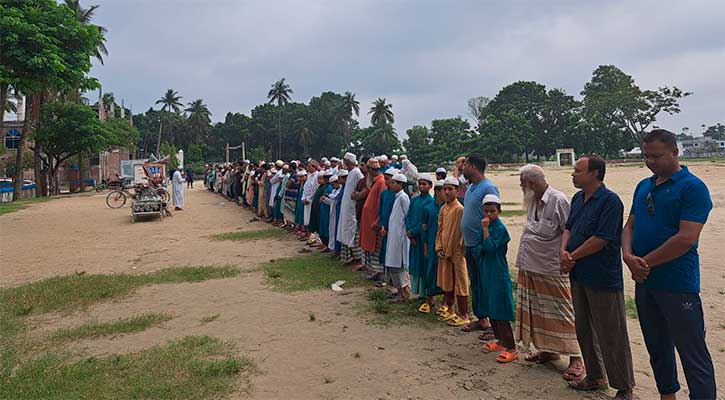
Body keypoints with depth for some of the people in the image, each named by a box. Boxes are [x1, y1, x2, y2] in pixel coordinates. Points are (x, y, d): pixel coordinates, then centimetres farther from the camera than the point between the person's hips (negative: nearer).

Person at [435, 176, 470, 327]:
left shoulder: (459, 209, -15)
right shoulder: (443, 209, 9)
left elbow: (457, 233, -15)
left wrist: (449, 252, -13)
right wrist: (439, 248, 4)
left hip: (456, 252, -8)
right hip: (444, 252, 8)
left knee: (460, 284, -1)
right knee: (447, 283, 16)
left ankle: (464, 316, 7)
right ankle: (449, 311, 29)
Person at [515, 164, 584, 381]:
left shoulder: (558, 201, -16)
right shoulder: (533, 202, 9)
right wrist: (525, 259, 14)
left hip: (552, 271, -8)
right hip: (531, 268, 8)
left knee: (562, 314, 0)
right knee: (539, 312, 16)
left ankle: (575, 358, 10)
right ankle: (548, 349, 31)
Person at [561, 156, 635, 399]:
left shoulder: (610, 201, -17)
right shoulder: (578, 198, 10)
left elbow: (601, 239, -21)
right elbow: (568, 228, 13)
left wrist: (572, 257, -13)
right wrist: (564, 251, -6)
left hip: (603, 279, -8)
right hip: (579, 276, 9)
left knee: (611, 335, 2)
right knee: (584, 331, 18)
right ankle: (595, 376, 35)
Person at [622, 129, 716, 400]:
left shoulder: (693, 188, -11)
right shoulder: (643, 186, 12)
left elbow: (686, 238, -20)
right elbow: (630, 226, 12)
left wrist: (646, 263, -14)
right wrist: (629, 256, -7)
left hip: (678, 286, -7)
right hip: (644, 281, 7)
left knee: (693, 354, 0)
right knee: (657, 348, 19)